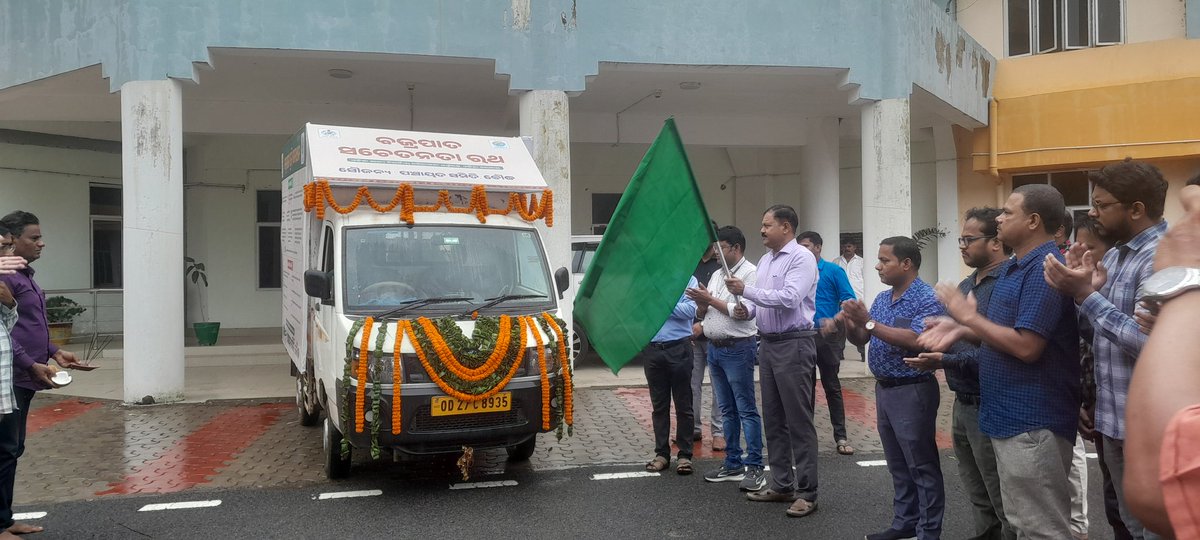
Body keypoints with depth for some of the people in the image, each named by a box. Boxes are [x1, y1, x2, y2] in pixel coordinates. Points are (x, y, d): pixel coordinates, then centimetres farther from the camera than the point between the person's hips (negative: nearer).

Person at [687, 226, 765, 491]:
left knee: (746, 409, -5)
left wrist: (711, 299, -13)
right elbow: (703, 312, 18)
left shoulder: (749, 273, -9)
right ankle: (733, 464, 21)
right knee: (727, 410, 13)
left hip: (737, 348, -8)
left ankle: (755, 467, 0)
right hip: (714, 347, 8)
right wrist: (701, 303, -3)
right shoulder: (716, 275, 16)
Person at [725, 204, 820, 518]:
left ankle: (806, 492, 3)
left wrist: (746, 290, -21)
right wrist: (747, 309, -3)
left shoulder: (801, 258, -11)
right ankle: (781, 485, 23)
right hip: (768, 343, 9)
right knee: (773, 419, 13)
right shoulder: (765, 260, 15)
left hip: (793, 344, -9)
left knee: (798, 420, -4)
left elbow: (789, 298, -22)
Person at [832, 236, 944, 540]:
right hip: (884, 389, 8)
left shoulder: (927, 299, -14)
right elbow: (860, 340, 14)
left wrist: (870, 323, -25)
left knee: (922, 466, 0)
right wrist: (848, 321, -7)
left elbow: (917, 341, -26)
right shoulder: (882, 298, 12)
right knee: (898, 466, 16)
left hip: (912, 391, -8)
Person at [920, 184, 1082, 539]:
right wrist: (960, 330, 3)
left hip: (1032, 422, -11)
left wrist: (968, 316, -16)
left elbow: (1027, 345, -26)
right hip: (1011, 417, 11)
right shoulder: (1013, 267, 14)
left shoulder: (1044, 269, -19)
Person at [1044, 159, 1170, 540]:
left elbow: (1153, 344, -28)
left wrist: (1086, 295, -23)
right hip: (1115, 423, 9)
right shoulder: (1114, 256, 11)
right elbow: (1090, 332, 12)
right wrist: (1080, 287, -4)